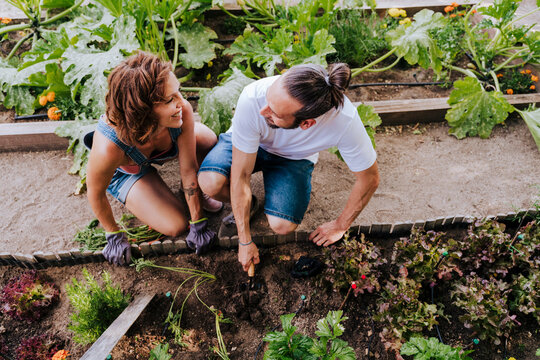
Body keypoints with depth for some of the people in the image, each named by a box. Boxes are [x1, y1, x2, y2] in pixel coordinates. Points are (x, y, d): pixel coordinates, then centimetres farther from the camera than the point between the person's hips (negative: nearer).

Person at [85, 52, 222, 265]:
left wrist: (198, 224, -15)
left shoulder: (183, 112, -38)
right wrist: (114, 235, -8)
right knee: (175, 227, -12)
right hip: (123, 171, -3)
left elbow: (189, 169, -24)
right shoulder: (108, 148, -45)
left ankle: (192, 191, 6)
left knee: (210, 142, -25)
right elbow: (95, 194, -24)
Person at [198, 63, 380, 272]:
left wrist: (340, 225, -7)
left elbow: (369, 179, -18)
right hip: (248, 144, 0)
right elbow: (240, 176, -28)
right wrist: (245, 241, -20)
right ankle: (246, 204, 5)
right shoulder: (252, 99, -39)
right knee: (211, 182, -30)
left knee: (282, 225, -24)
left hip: (294, 158, 0)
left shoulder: (343, 119, -37)